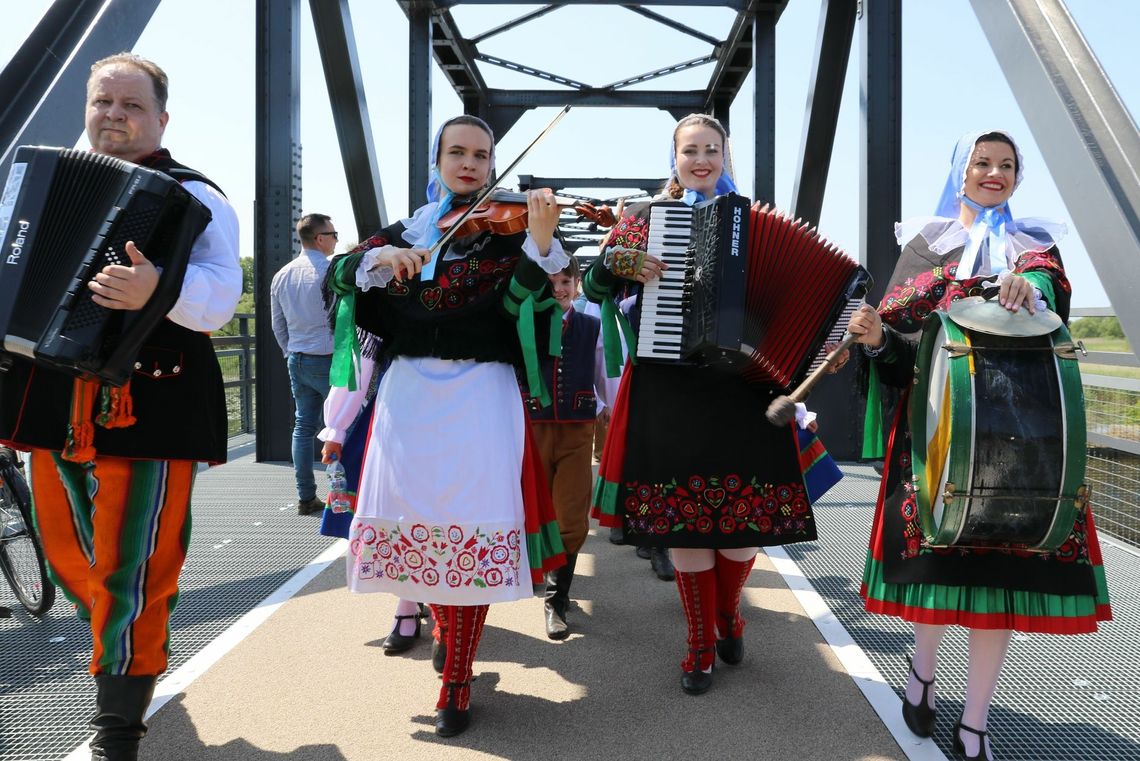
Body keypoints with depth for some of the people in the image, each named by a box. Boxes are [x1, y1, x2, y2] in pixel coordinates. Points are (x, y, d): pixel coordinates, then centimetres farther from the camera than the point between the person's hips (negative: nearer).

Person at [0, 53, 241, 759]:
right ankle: (137, 651, 41)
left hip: (145, 406, -6)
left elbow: (219, 296, -19)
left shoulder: (195, 197, -3)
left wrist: (157, 288, -38)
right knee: (68, 556, 16)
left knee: (132, 569, -2)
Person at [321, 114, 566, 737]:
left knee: (472, 524, -8)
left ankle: (457, 679, 4)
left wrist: (540, 242, -24)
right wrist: (383, 258, -16)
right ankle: (444, 624, 32)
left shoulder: (508, 229, 6)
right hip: (409, 391, 3)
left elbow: (520, 305, -9)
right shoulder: (405, 229, 15)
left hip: (481, 394, -3)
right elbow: (340, 274, 3)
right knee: (415, 515, 3)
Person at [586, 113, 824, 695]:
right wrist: (620, 261, -13)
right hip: (670, 388, -1)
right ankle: (701, 641, 20)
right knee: (683, 513, 2)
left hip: (743, 388, 1)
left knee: (747, 511, 3)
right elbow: (594, 286, 6)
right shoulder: (647, 216, 9)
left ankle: (729, 614, 32)